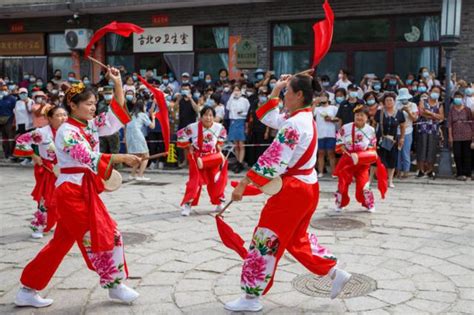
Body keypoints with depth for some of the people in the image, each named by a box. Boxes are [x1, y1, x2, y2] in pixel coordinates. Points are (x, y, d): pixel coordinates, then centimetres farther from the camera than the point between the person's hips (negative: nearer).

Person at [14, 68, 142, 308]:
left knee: (62, 241, 13)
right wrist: (121, 158, -32)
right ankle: (114, 285, 15)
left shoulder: (90, 125, 10)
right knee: (101, 236, -2)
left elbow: (117, 116, 6)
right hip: (72, 191, -9)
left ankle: (28, 290, 22)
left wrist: (118, 83, 1)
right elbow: (89, 159, -26)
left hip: (85, 190, 9)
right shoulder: (66, 132, -15)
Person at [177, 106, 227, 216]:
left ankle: (219, 203, 28)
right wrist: (189, 146, -4)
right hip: (197, 157, -3)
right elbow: (181, 134, -6)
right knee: (195, 180, -10)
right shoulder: (193, 127, -22)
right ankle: (187, 205, 0)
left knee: (216, 181, 7)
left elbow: (223, 134, 12)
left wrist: (218, 145, 6)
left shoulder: (219, 127, -13)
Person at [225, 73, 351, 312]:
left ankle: (251, 298, 9)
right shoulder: (305, 119, 9)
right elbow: (269, 118, 22)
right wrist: (275, 90, 16)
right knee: (297, 238, 24)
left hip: (293, 190, -10)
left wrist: (244, 183, -23)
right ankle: (335, 273, 27)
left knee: (266, 240, -1)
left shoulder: (295, 125, -21)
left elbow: (272, 160, -26)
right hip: (306, 187, 10)